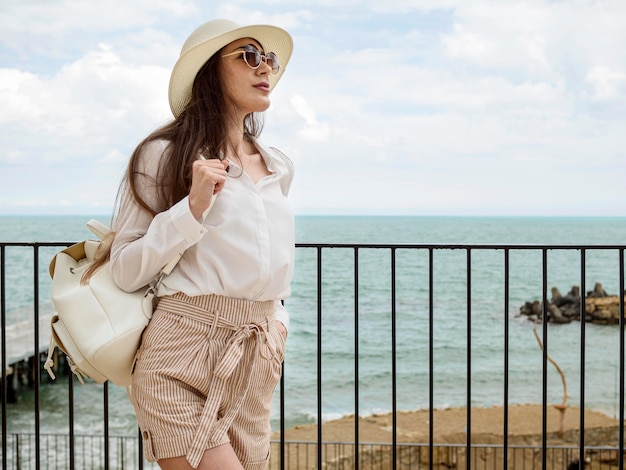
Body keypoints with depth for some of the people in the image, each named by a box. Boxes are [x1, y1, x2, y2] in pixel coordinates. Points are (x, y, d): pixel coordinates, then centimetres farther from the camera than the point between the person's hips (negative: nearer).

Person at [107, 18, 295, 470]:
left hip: (257, 365, 6)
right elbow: (126, 271, -7)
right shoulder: (164, 155, -3)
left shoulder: (279, 167, 14)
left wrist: (279, 318, 14)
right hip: (182, 359, -6)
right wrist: (194, 207, -16)